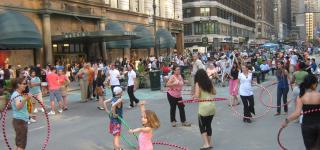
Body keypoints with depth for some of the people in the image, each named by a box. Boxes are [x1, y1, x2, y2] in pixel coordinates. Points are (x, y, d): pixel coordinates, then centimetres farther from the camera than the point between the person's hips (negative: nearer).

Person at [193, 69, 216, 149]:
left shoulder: (198, 84, -7)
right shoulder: (209, 82, 9)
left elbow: (197, 95, -17)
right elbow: (214, 92, 18)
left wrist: (193, 96, 4)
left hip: (204, 107, -5)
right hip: (212, 106, 5)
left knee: (202, 126, 8)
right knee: (208, 125, 18)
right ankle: (209, 143, 25)